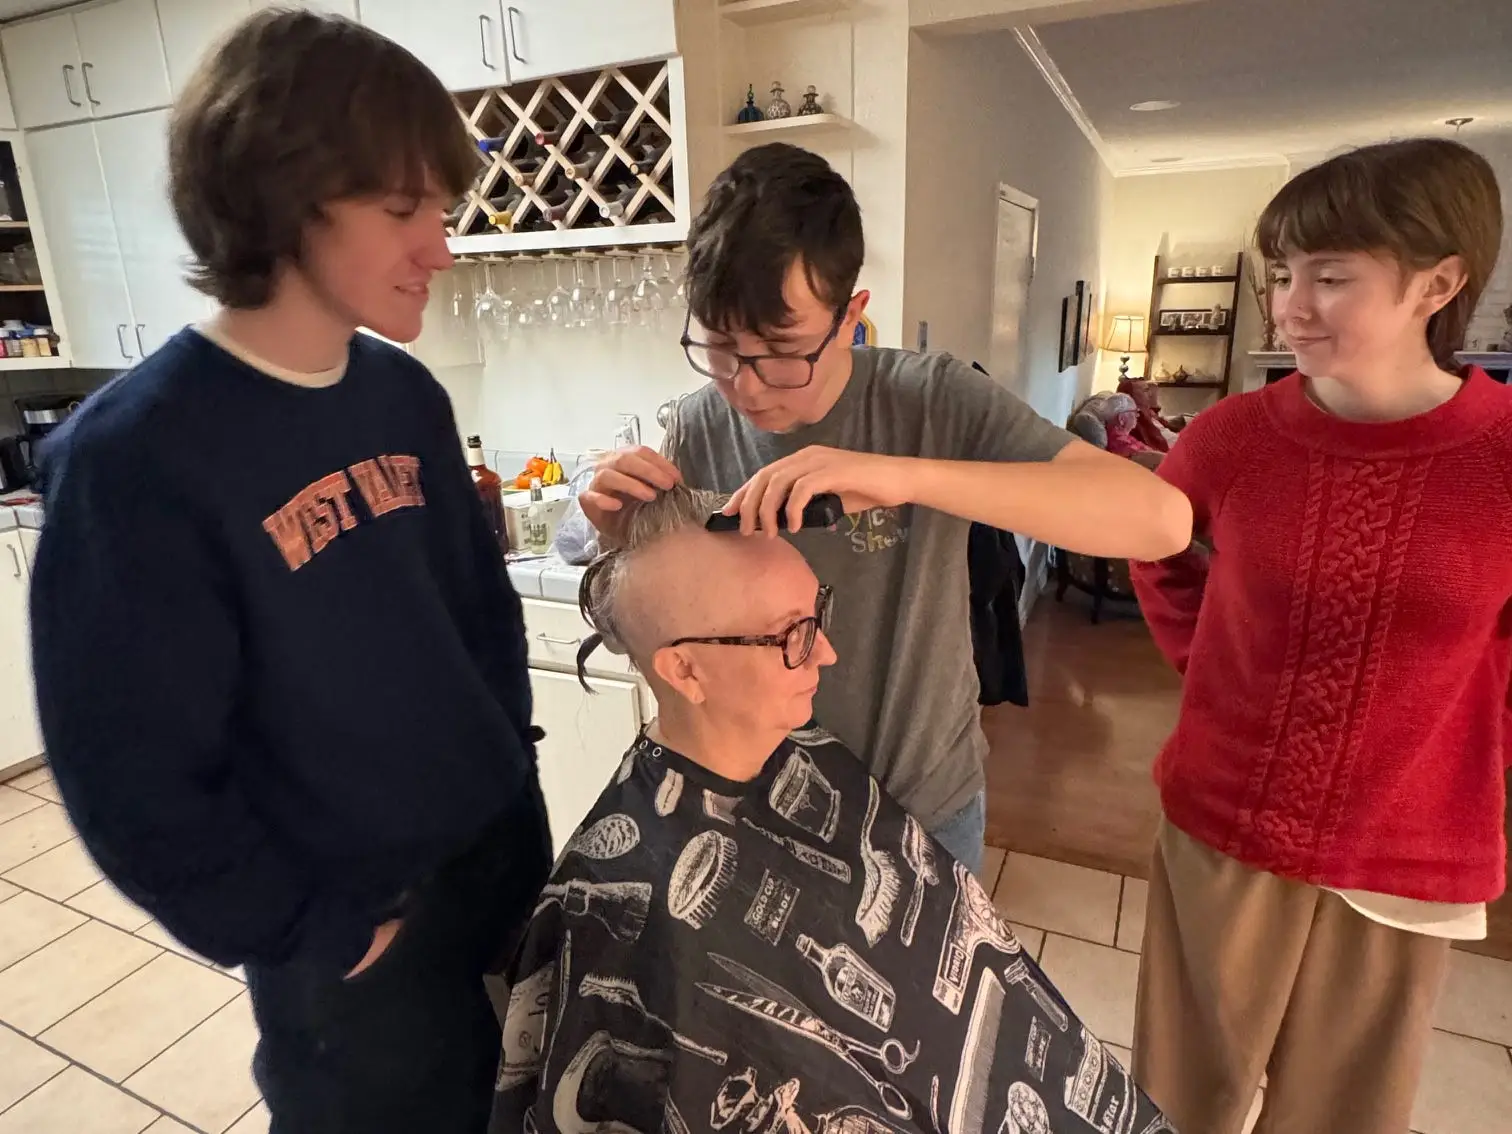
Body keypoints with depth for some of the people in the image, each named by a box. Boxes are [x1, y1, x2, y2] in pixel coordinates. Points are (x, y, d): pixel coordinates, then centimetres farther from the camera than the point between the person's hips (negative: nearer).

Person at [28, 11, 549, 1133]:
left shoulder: (407, 397, -3)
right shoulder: (133, 455, -20)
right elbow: (137, 786, -17)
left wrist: (516, 786, 3)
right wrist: (320, 938, -10)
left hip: (505, 858, 5)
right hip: (358, 940, -5)